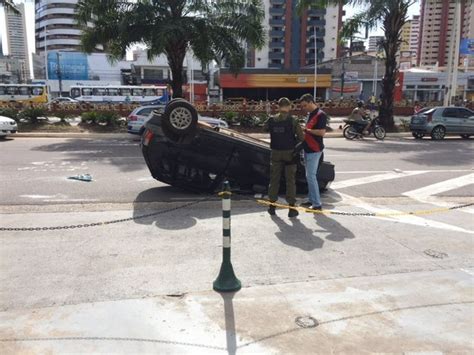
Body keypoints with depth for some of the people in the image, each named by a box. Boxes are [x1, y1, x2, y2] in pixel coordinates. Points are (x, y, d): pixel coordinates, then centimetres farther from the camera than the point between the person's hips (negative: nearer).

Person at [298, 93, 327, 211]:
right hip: (308, 149, 10)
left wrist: (306, 130, -18)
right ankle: (312, 200, 24)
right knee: (309, 176, 14)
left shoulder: (320, 115, -15)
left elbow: (322, 132, -24)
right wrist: (303, 131, 5)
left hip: (314, 150, -10)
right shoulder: (310, 114, 14)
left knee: (311, 176, -9)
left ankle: (317, 204, -3)